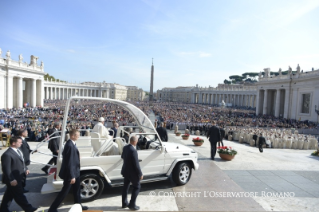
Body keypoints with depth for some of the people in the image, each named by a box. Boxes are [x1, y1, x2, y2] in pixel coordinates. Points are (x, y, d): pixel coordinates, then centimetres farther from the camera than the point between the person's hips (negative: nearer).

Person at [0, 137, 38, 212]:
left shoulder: (18, 151, 7)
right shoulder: (7, 154, -24)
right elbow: (6, 168, -23)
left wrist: (25, 169, 8)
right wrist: (11, 180, -23)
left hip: (19, 178, 9)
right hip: (14, 180, -9)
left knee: (9, 194, 21)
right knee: (19, 195, 6)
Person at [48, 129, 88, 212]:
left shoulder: (70, 143, 1)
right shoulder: (70, 145, -29)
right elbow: (69, 162, -28)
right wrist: (72, 176, -22)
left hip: (74, 171, 10)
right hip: (70, 172, -10)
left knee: (77, 189, 22)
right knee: (64, 191, 7)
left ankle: (78, 205, 39)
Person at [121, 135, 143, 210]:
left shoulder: (125, 147, -4)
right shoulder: (133, 150, -30)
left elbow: (122, 157, 15)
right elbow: (136, 164, -25)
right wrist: (140, 174, -15)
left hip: (126, 171, 8)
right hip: (132, 172, -8)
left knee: (126, 187, 19)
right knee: (137, 187, 10)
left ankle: (124, 203, 33)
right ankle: (132, 204, 15)